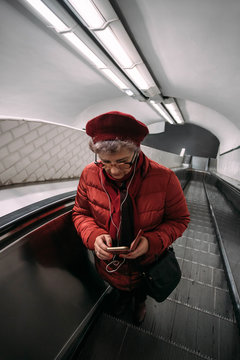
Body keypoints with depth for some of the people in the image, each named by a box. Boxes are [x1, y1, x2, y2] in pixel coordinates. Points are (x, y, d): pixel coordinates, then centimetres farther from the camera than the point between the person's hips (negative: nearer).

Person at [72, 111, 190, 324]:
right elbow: (80, 213, -10)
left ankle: (140, 302, 77)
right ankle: (124, 297, 78)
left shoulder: (164, 179, -31)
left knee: (141, 289, 37)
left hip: (146, 265, -1)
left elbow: (179, 219, -17)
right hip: (109, 264, 2)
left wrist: (152, 241, -32)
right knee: (120, 287, 39)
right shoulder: (89, 175, -24)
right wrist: (94, 236, -29)